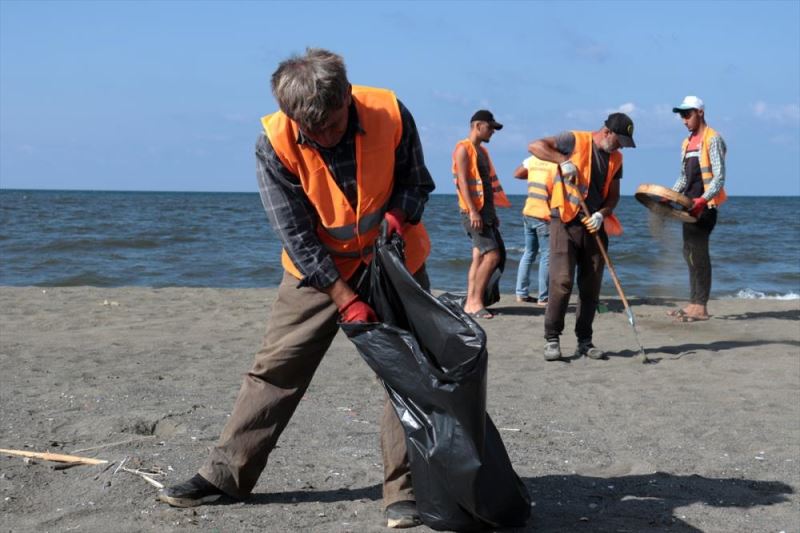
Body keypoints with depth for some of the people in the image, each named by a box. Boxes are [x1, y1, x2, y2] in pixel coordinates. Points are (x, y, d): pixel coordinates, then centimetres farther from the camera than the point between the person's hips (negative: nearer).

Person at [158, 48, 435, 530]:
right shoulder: (276, 144, -25)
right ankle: (227, 473, 13)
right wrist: (346, 301, -23)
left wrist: (399, 215, -27)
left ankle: (404, 489, 6)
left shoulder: (390, 114, -23)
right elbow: (297, 235, -20)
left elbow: (417, 182, -5)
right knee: (277, 366, 1)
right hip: (318, 266, 0)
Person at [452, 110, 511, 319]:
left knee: (479, 257, 6)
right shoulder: (463, 148, -7)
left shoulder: (482, 151, 20)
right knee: (491, 255, -16)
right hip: (474, 211, -9)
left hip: (486, 210, 9)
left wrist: (493, 213, 20)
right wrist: (472, 211, -22)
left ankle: (470, 303, 8)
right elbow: (462, 181, -15)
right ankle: (475, 302, -12)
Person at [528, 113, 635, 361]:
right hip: (565, 222, -6)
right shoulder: (576, 140, -5)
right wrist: (563, 160, -19)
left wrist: (602, 214, -5)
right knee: (562, 281, -11)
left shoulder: (616, 159, 13)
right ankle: (552, 339, -3)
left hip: (595, 226, 6)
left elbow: (613, 195, 14)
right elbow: (535, 146, -8)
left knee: (591, 286, 6)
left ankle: (584, 340, 15)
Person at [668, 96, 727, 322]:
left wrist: (702, 201, -28)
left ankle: (701, 307, -7)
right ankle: (694, 303, 15)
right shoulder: (687, 143, 17)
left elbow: (719, 177, -15)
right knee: (689, 252, 9)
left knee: (699, 253, -10)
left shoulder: (712, 139, -8)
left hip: (705, 204, -8)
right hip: (690, 204, 8)